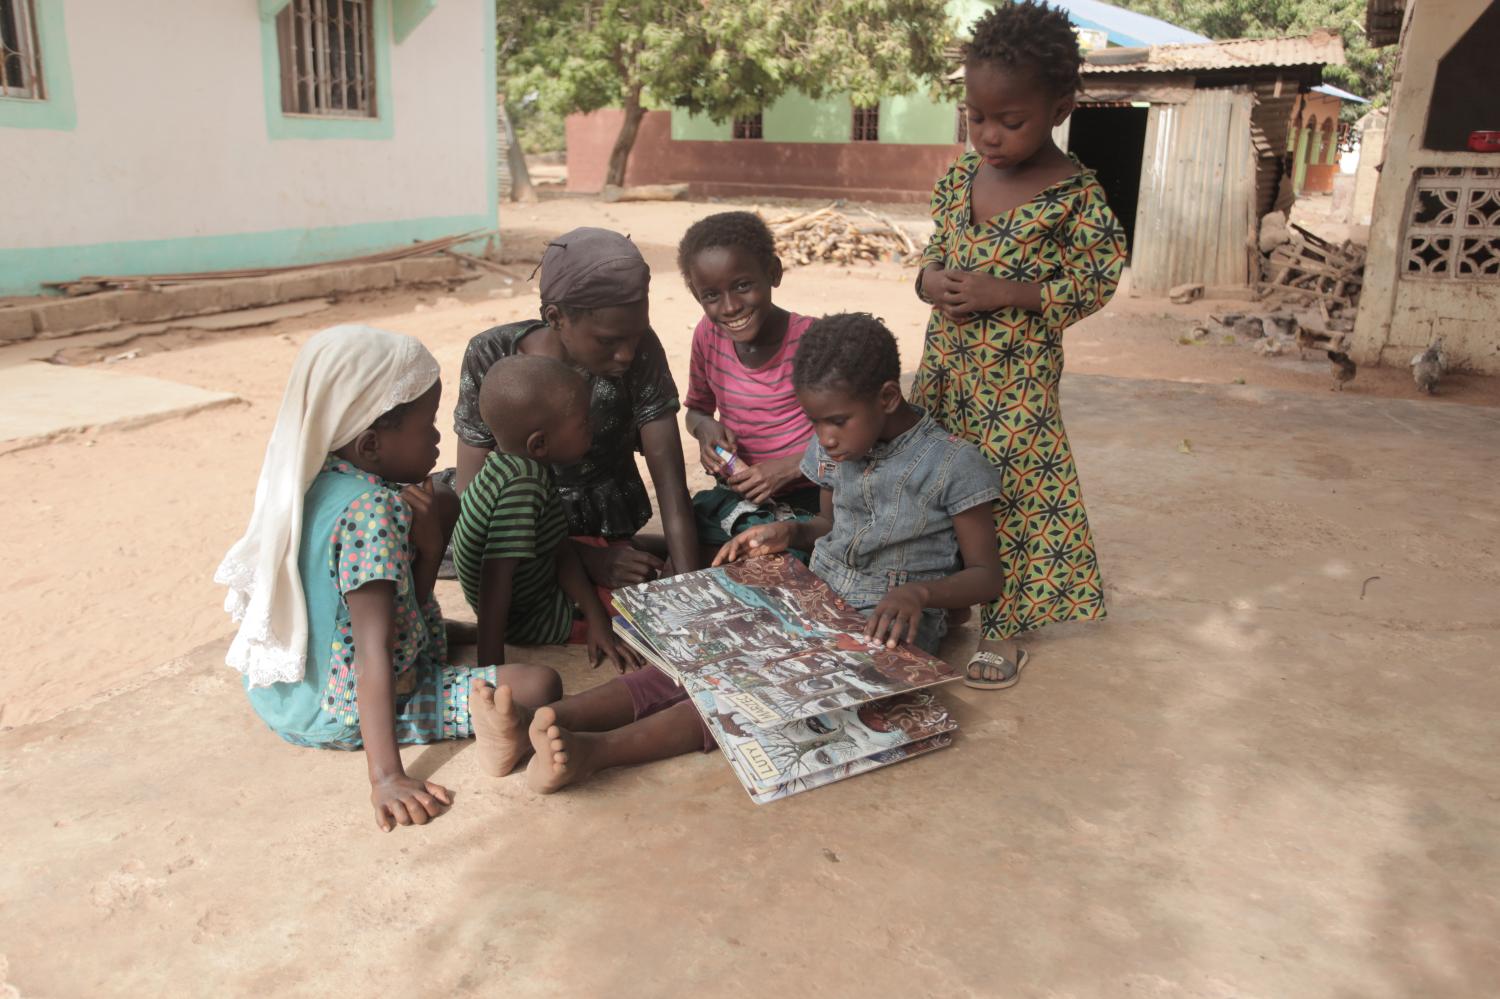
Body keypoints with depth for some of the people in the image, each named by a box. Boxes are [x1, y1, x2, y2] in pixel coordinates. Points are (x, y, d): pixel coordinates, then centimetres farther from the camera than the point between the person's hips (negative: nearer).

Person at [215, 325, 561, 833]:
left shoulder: (309, 478, 0)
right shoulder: (376, 511, -28)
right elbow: (373, 652, -33)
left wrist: (426, 543, -9)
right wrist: (387, 778, -36)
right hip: (342, 716, -9)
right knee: (538, 686, -20)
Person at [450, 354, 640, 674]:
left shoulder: (532, 468, -8)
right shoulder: (521, 487, -36)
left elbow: (561, 549, -3)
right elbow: (494, 582, -36)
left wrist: (596, 618, -8)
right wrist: (492, 672, -34)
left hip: (544, 583, 9)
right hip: (531, 618, -9)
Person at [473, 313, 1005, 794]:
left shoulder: (951, 464, -12)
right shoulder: (832, 449, 7)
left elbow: (987, 575, -9)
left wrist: (919, 591, -28)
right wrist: (790, 532, 1)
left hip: (891, 626, -5)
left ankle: (597, 749, -48)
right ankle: (547, 721, -40)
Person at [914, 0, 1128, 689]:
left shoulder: (1074, 194, -13)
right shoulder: (959, 177, 3)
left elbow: (1095, 283, -10)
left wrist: (1005, 293, -20)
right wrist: (930, 280, -9)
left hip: (1017, 373, -5)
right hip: (947, 358, 6)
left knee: (1011, 489, 2)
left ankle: (1003, 629, 18)